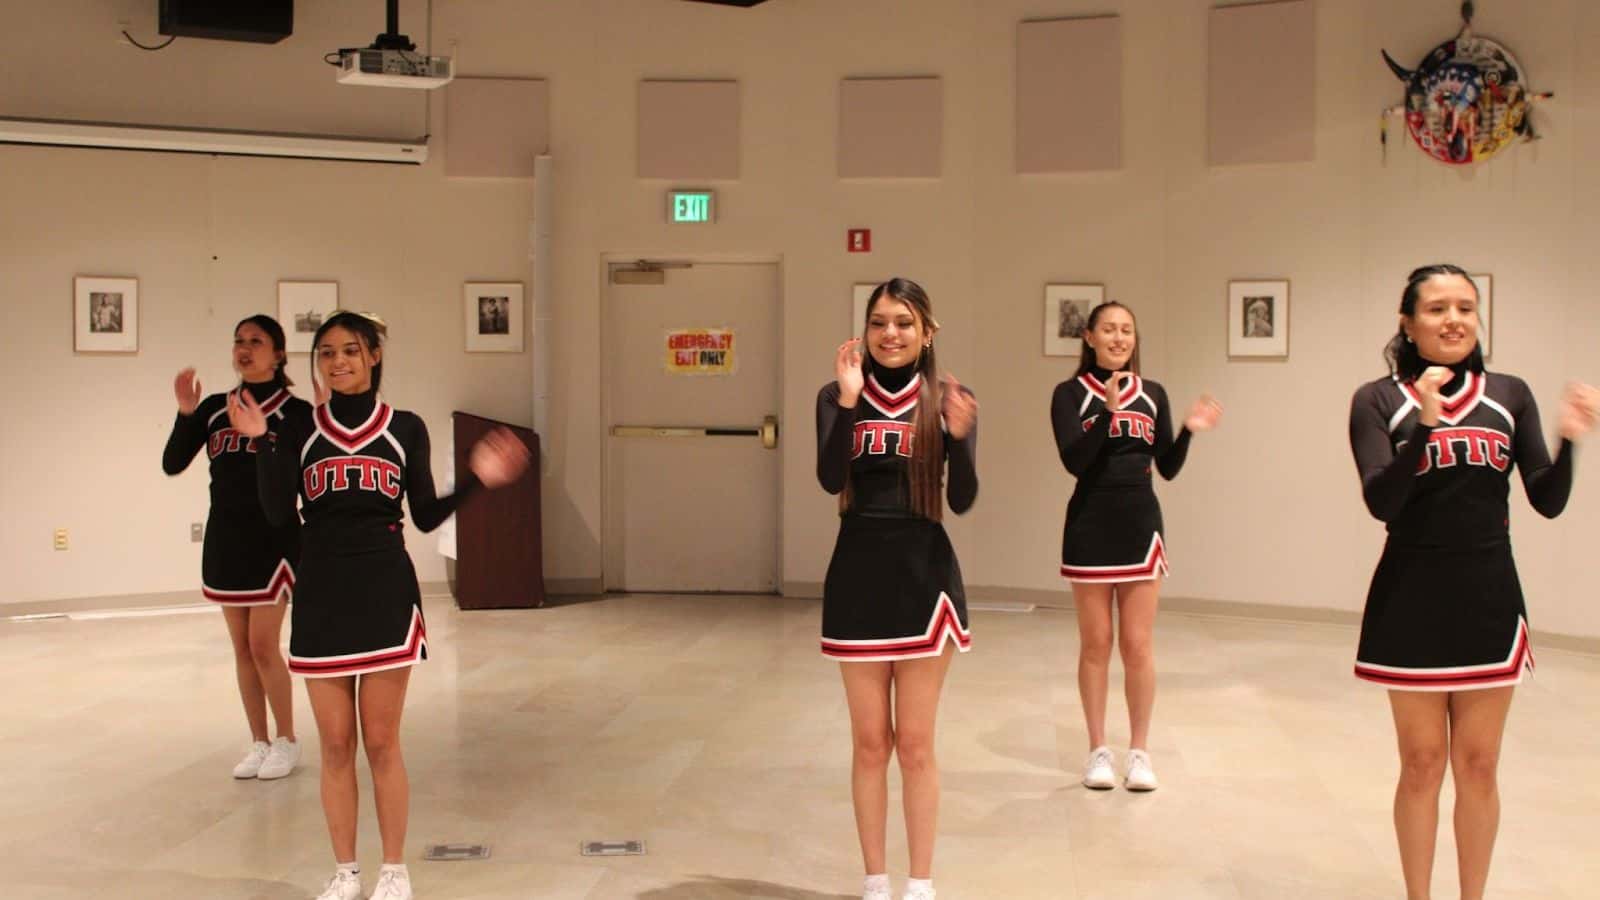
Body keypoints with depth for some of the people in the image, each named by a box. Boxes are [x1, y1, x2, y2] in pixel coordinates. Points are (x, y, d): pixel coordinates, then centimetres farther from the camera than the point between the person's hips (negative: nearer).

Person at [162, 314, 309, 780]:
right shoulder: (214, 408, 5)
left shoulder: (294, 411, -6)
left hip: (273, 539, -4)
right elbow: (172, 464, 0)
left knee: (263, 645, -5)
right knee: (241, 648, 9)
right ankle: (259, 743, 20)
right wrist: (185, 414, -13)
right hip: (224, 538, 5)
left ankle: (287, 741, 11)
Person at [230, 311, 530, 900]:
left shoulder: (405, 429, 4)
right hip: (321, 597, 1)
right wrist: (260, 443, -12)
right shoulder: (299, 433, 5)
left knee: (382, 744, 4)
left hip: (386, 594, -1)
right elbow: (278, 514, -5)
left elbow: (427, 517, 4)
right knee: (335, 747, 7)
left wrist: (477, 478, -9)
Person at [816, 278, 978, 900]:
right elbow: (830, 480, -15)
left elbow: (962, 501, -10)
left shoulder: (947, 399, -2)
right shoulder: (838, 396, -1)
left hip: (924, 574, -1)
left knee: (915, 744, 7)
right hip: (858, 574, 1)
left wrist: (958, 434, -27)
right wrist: (849, 402, -24)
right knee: (870, 744, 10)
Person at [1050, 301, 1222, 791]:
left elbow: (1168, 468, 9)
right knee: (1095, 644, 6)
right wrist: (1108, 409, -25)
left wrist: (1189, 430, -7)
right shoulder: (1071, 393, -3)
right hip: (1090, 526, -2)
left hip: (1140, 524, 2)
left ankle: (1140, 751, 15)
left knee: (1138, 645, 5)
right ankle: (1098, 750, 16)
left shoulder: (1153, 393, 8)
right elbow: (1073, 460, -16)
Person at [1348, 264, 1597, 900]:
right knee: (1422, 765, 8)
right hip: (1412, 601, -2)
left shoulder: (1510, 394, 4)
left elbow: (1548, 501, 0)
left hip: (1489, 598, 2)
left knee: (1477, 767, 10)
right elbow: (1381, 501, -16)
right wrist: (1425, 424, -27)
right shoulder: (1378, 401, -3)